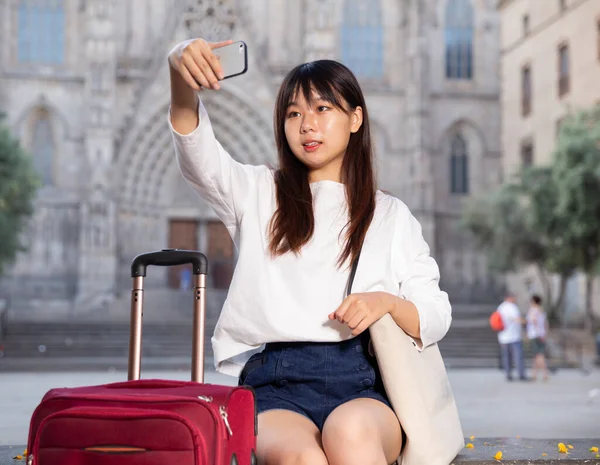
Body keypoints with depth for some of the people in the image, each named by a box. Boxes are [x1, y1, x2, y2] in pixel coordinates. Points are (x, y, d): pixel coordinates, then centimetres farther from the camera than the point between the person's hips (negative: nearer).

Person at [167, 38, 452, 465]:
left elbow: (436, 317, 17)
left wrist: (387, 302, -6)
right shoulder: (258, 194, 20)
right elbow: (198, 154, -1)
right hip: (274, 384, 0)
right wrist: (181, 74, -21)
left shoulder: (391, 216, 20)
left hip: (361, 385, 1)